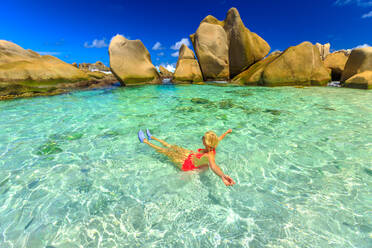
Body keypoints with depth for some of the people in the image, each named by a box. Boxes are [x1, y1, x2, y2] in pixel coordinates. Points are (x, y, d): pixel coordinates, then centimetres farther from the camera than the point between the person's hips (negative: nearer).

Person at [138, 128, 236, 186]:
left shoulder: (210, 155, -39)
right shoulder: (212, 147, -17)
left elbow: (213, 166, -58)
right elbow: (218, 139, 4)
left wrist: (223, 176, -79)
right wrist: (226, 132, 20)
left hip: (186, 163, -7)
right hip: (190, 154, 7)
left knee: (165, 150, 6)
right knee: (169, 146, 19)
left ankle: (145, 141, 29)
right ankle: (151, 137, 43)